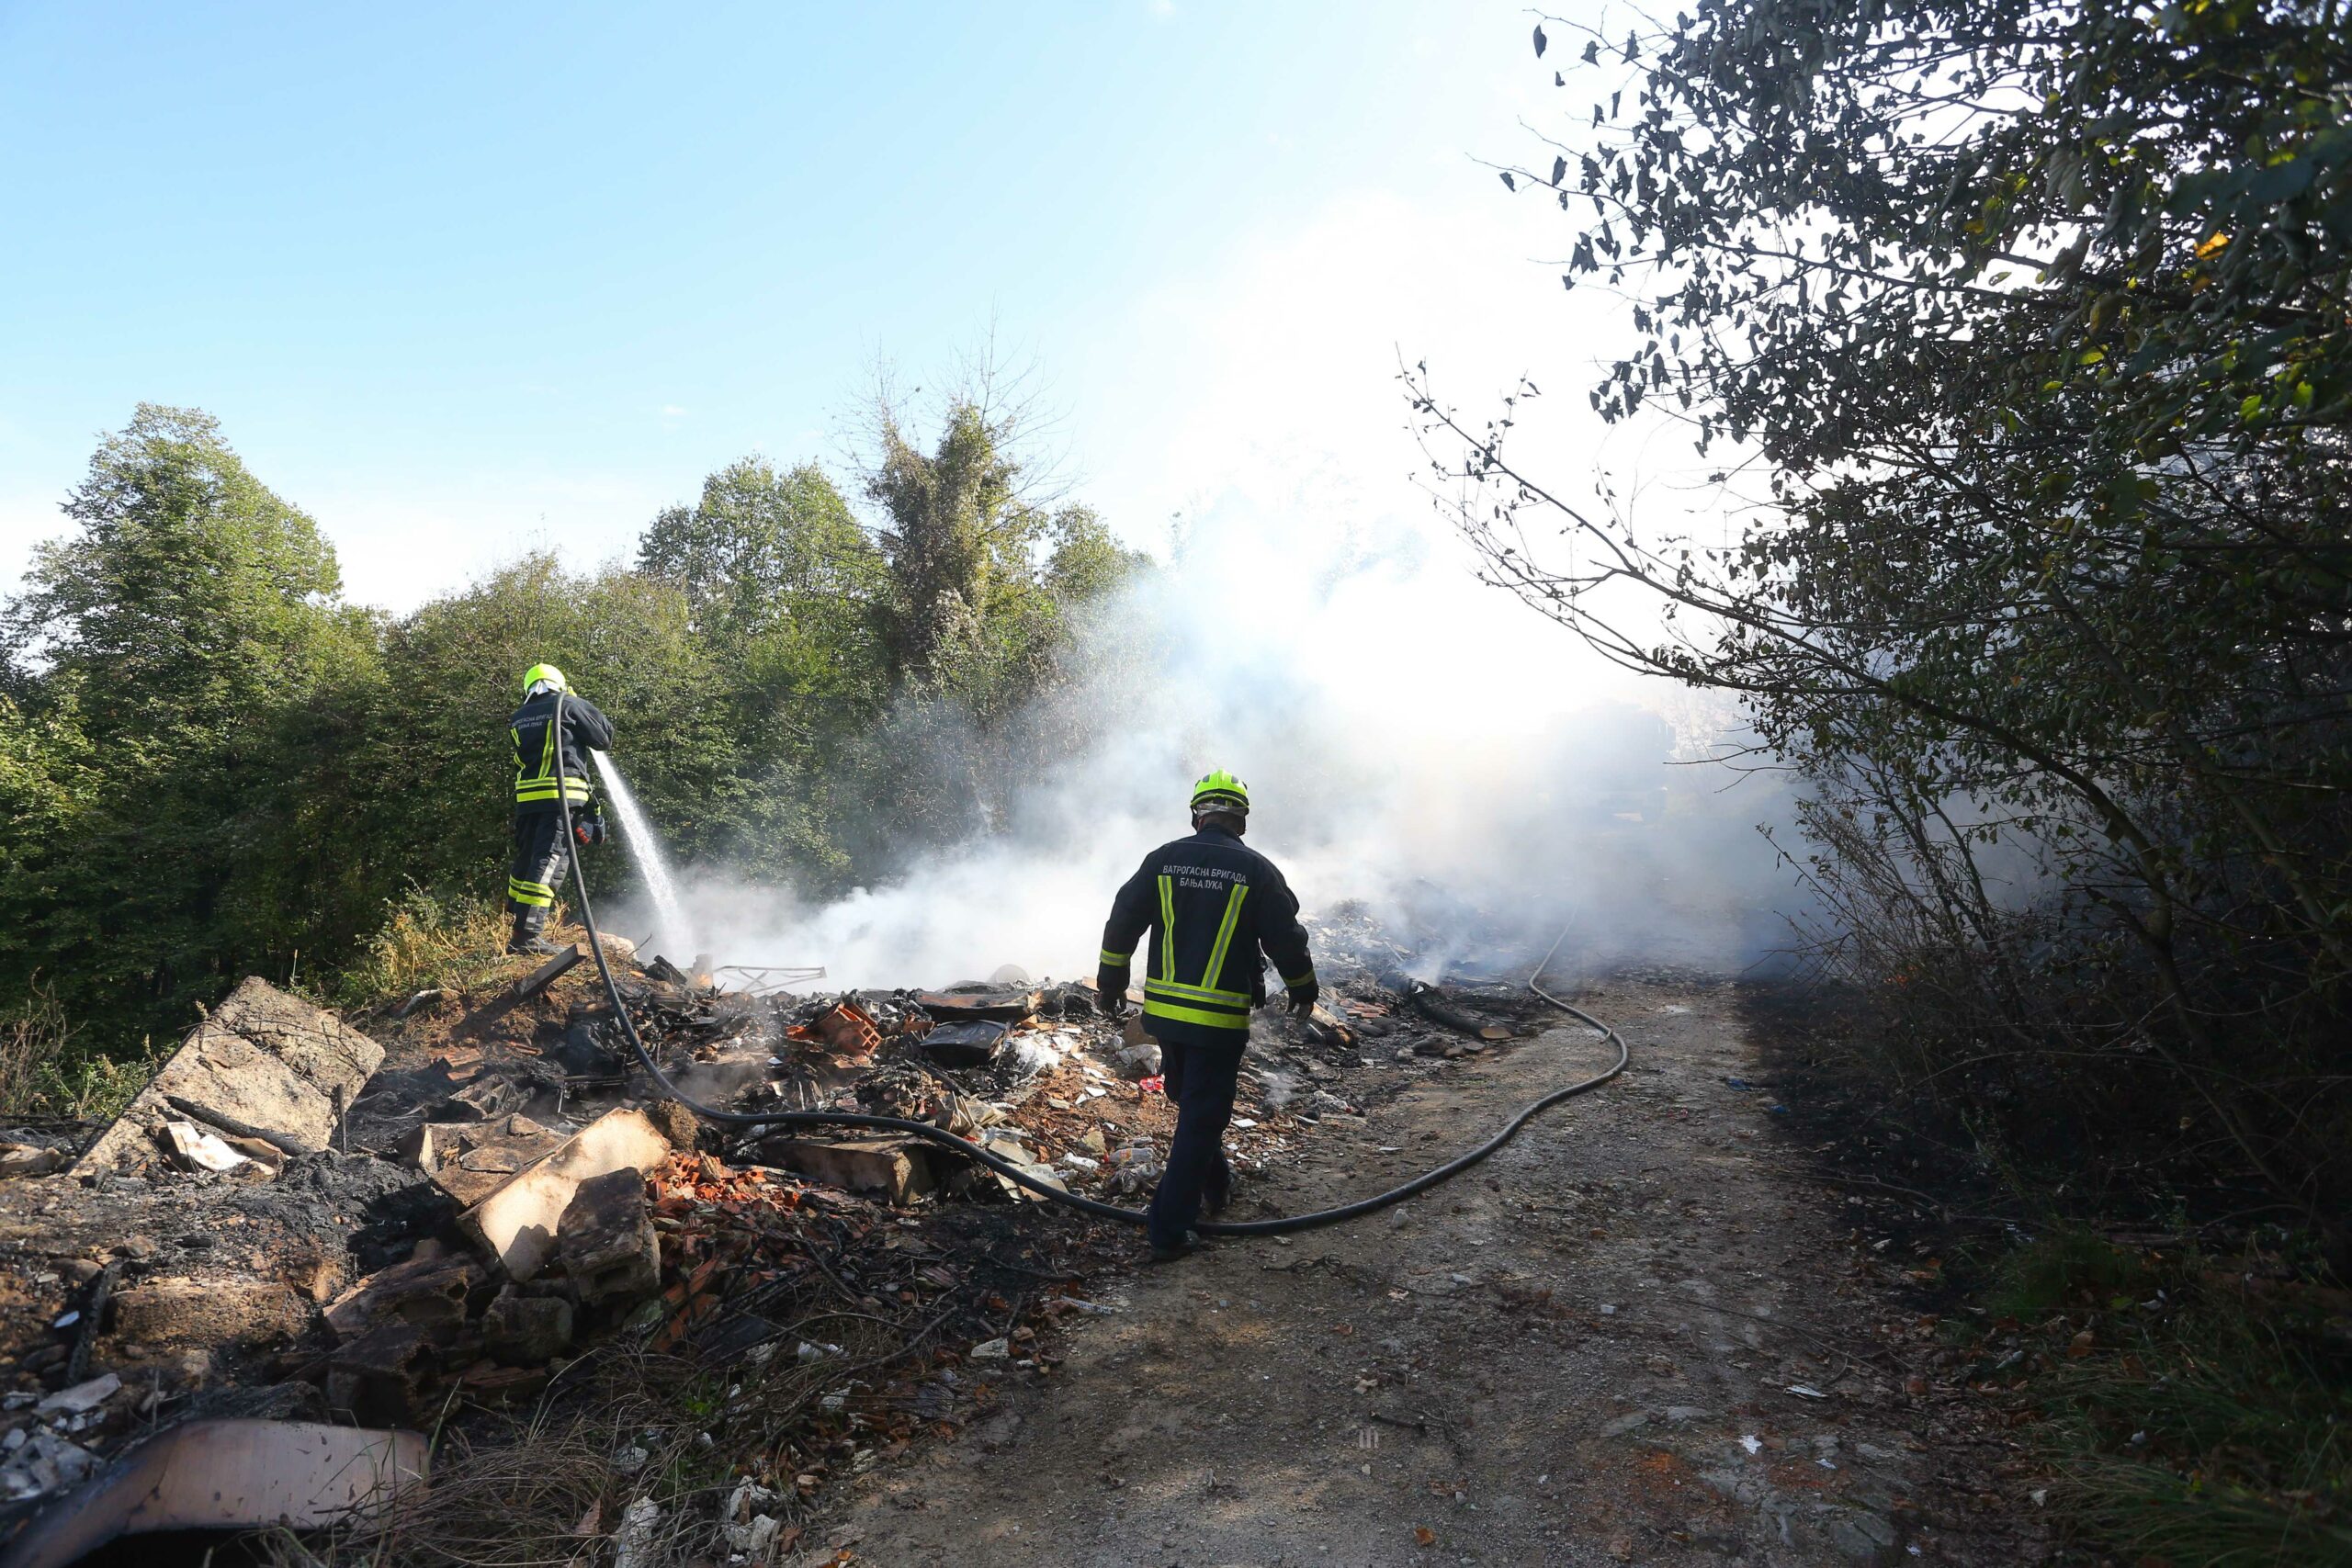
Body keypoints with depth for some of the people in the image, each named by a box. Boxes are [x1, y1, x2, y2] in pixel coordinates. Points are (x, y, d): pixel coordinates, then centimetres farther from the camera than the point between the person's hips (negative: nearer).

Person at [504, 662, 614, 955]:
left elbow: (525, 756, 22)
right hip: (560, 795, -6)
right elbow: (605, 738, 6)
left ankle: (519, 921, 25)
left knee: (525, 859, 17)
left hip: (526, 797, 6)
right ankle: (526, 934, -16)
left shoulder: (518, 718, 18)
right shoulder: (570, 705, 2)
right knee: (549, 860, -9)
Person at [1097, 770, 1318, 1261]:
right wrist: (1303, 989, 17)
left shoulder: (1162, 860, 2)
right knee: (1200, 1119, 4)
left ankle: (1216, 1186, 43)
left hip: (1163, 1011, 4)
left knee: (1191, 1104, 25)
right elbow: (1286, 939, -1)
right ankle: (1169, 1231, 6)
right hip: (1220, 1020, -4)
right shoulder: (1256, 870, -7)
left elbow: (1122, 922, 5)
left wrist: (1111, 983, 18)